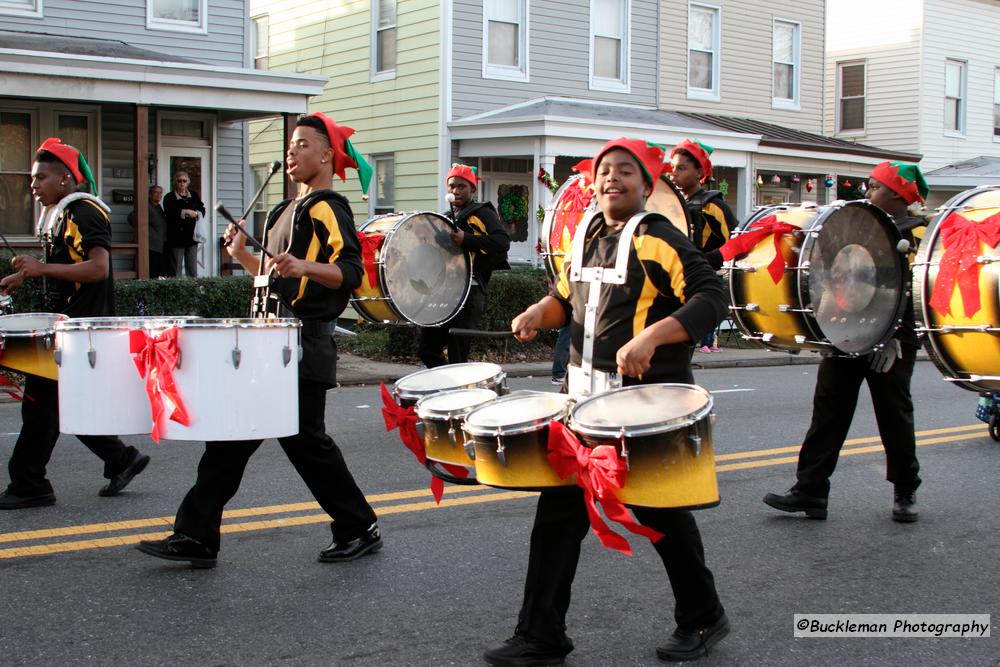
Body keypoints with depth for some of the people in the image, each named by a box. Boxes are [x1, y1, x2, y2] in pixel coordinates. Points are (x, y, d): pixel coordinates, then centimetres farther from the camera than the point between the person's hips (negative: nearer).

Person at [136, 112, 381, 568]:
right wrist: (242, 255, 10)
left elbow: (351, 271, -23)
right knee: (232, 434, 8)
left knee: (304, 440, -4)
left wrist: (305, 266, -39)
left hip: (302, 346, -9)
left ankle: (360, 530, 12)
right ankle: (195, 537, 12)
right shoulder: (289, 209, 21)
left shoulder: (327, 208, -9)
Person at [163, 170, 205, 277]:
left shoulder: (193, 195, 14)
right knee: (176, 268, -1)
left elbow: (202, 209, 9)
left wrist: (196, 214, -12)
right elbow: (169, 213, -15)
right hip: (177, 237, -4)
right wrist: (186, 212, -17)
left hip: (191, 236, 4)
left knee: (192, 268, 5)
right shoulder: (169, 197, 0)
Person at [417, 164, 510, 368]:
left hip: (469, 293, -8)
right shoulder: (447, 218, 21)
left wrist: (466, 239, -23)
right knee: (427, 351, 7)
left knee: (457, 356, -8)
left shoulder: (482, 213, -1)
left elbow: (503, 241, -16)